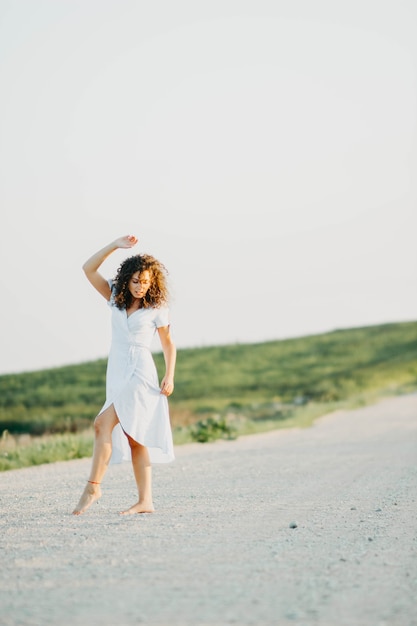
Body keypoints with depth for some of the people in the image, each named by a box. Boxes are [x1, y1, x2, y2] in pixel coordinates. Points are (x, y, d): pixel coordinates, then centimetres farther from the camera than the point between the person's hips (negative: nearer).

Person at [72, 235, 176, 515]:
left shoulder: (157, 308, -2)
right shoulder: (116, 297, 8)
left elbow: (168, 344, 6)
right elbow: (89, 269, 2)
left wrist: (170, 377, -4)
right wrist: (115, 245, -7)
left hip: (141, 376, -5)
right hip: (117, 374, 5)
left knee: (103, 424, -18)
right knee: (132, 438, 4)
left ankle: (93, 486, -13)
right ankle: (145, 501, 5)